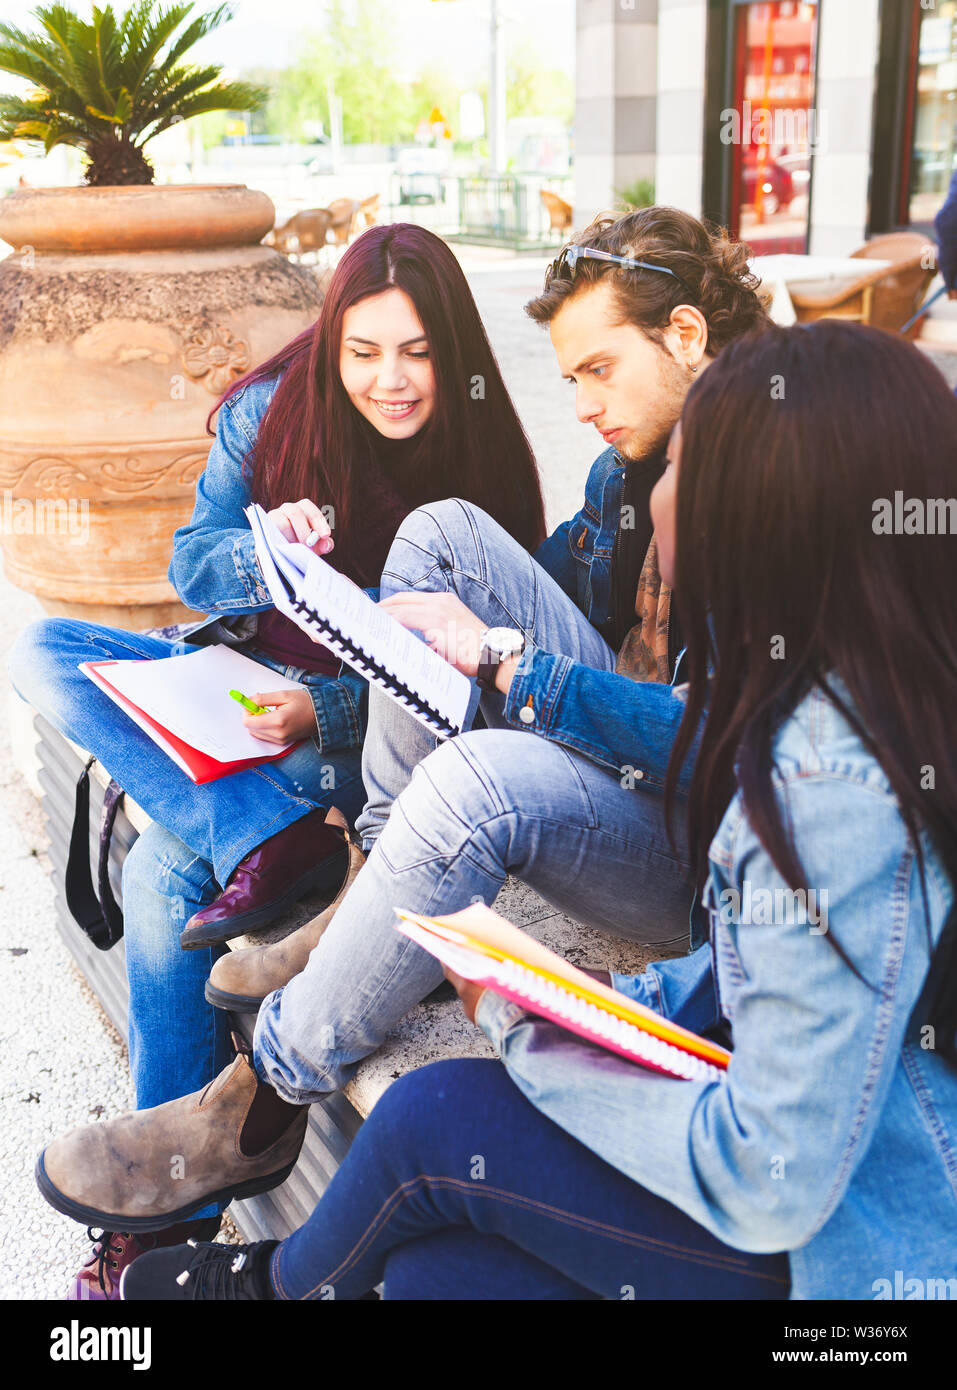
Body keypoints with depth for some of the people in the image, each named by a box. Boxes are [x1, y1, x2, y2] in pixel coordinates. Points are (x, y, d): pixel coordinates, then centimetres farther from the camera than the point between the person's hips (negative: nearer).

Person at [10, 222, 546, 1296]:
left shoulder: (481, 465, -12)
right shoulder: (270, 412, -3)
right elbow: (190, 561, 3)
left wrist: (323, 714, -28)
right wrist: (266, 553, -19)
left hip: (363, 727, -6)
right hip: (241, 673, 6)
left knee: (166, 874, -27)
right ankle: (266, 840, -31)